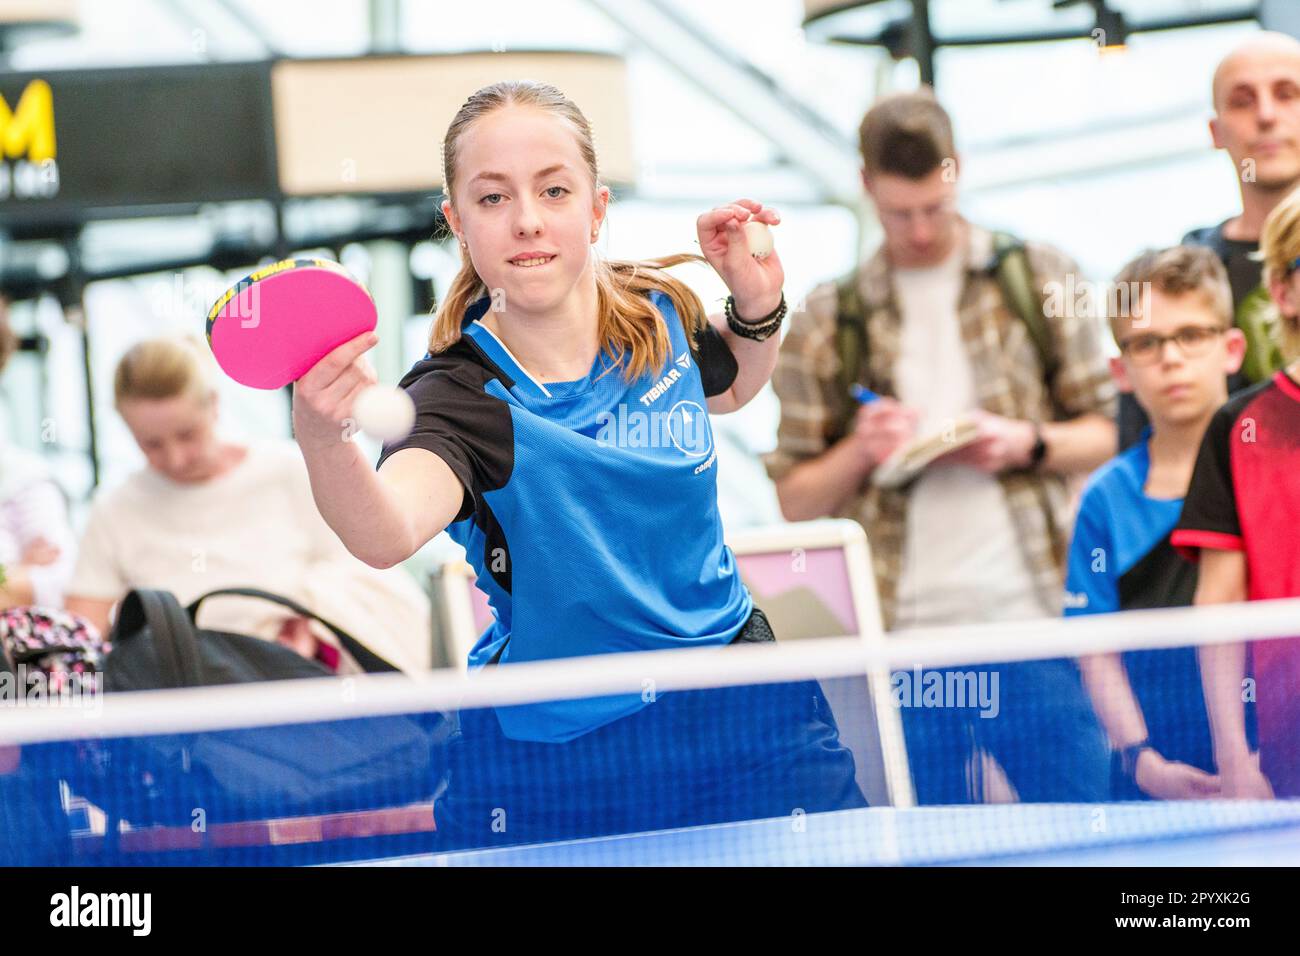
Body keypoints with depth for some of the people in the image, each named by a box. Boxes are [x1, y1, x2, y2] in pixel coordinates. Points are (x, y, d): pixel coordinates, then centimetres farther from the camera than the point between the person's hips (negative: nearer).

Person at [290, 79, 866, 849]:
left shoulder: (660, 310, -8)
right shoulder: (462, 396, -24)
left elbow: (730, 386, 19)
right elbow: (388, 534, -47)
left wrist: (759, 308, -3)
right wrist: (322, 437, -67)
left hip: (736, 707, 4)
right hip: (555, 757, -4)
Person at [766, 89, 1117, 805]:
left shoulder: (1039, 280, 10)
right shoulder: (826, 322, 10)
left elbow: (1107, 433, 11)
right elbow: (795, 500, 11)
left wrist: (1029, 444, -8)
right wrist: (858, 454, -9)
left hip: (1033, 615, 0)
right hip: (902, 639, 1)